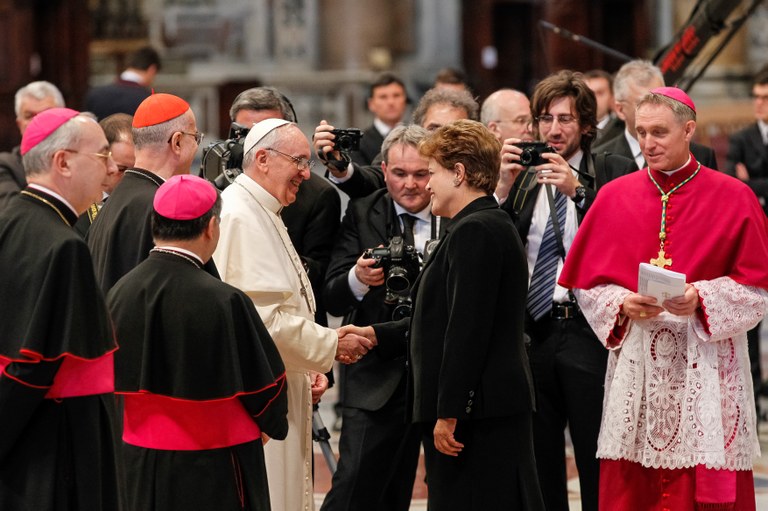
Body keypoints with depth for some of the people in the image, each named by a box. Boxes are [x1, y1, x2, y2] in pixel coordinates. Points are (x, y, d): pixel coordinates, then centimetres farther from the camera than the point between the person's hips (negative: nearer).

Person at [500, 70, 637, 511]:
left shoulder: (615, 173, 2)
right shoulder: (523, 180, 15)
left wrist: (577, 190, -19)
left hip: (588, 332, -4)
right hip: (533, 333, 4)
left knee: (599, 468, -2)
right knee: (537, 466, 9)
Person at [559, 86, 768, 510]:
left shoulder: (733, 198, 1)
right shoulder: (615, 197, 7)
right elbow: (588, 285, 9)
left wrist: (701, 300, -16)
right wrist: (622, 305, -11)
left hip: (705, 367, -2)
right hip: (634, 362, 2)